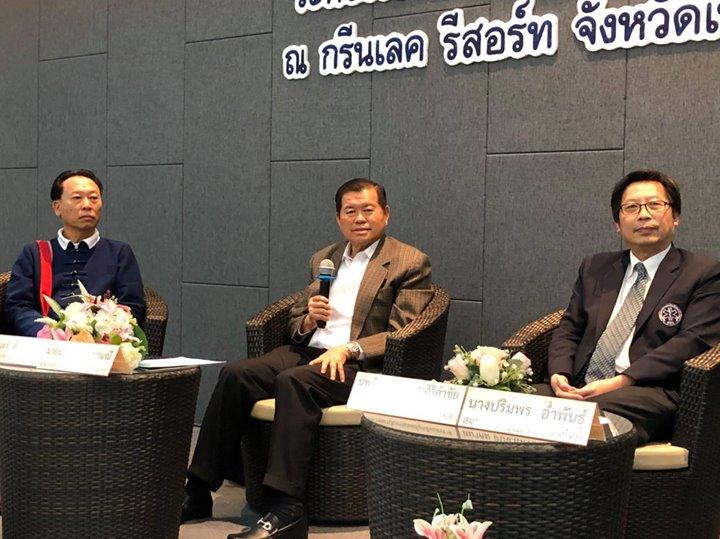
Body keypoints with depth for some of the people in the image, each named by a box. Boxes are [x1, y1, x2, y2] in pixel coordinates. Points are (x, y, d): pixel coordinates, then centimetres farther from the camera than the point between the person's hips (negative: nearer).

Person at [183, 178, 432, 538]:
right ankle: (198, 492, -19)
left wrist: (348, 349, -18)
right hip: (307, 351, 6)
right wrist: (308, 320, 0)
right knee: (236, 374, -20)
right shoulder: (322, 260, 22)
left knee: (294, 380, -35)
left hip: (361, 364, -6)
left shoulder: (410, 263, 4)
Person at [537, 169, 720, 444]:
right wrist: (559, 374, -2)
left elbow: (692, 342, -4)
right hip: (579, 388, 5)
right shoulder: (595, 268, 26)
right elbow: (569, 328, 22)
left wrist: (621, 382, -15)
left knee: (593, 410, -39)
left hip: (652, 393, -5)